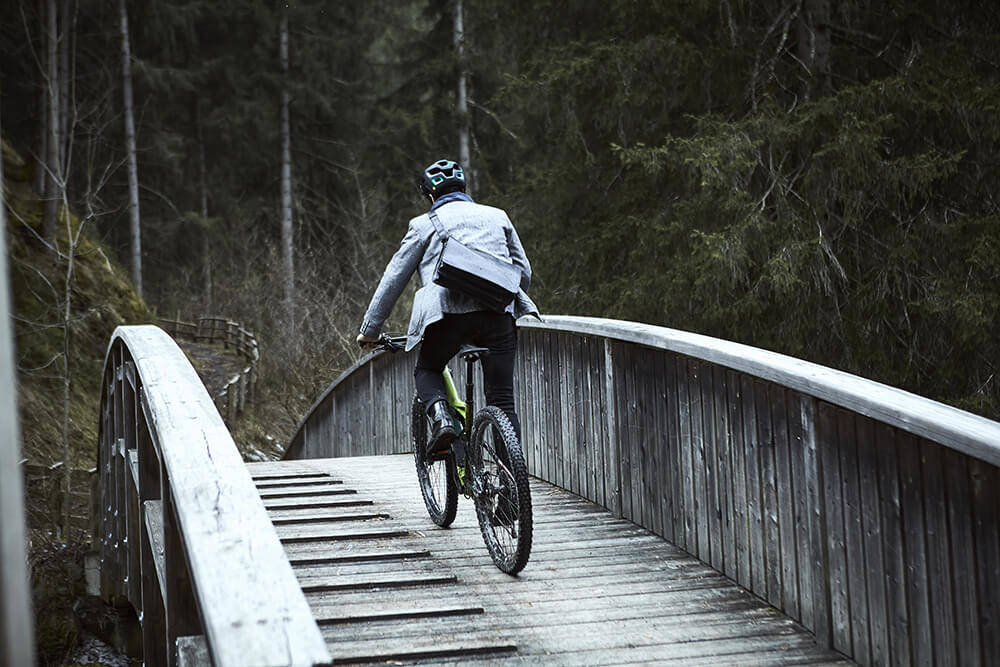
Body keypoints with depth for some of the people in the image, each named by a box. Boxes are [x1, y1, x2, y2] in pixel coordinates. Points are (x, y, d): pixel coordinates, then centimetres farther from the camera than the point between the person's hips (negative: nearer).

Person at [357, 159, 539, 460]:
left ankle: (441, 417, -5)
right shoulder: (497, 216, 25)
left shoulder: (424, 224, 17)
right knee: (503, 400, 7)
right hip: (499, 313, 2)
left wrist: (370, 330, 24)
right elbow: (524, 272, 28)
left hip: (449, 310, -2)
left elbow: (393, 279, 17)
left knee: (426, 370, 24)